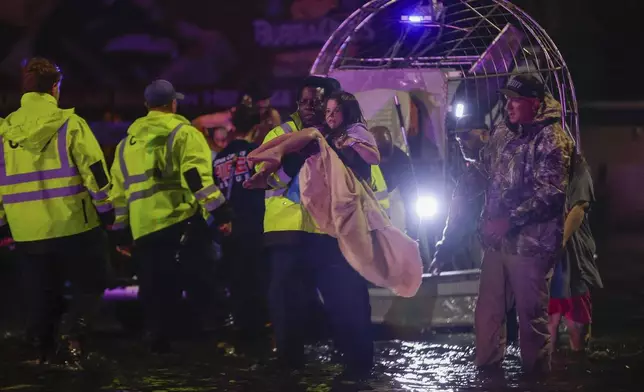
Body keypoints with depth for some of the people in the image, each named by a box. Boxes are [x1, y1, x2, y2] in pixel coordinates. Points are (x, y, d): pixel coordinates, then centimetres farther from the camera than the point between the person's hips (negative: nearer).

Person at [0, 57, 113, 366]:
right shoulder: (69, 123, -8)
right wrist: (105, 208, 1)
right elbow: (94, 170, -9)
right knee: (89, 284, 7)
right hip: (74, 225, -4)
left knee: (43, 294, 15)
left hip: (27, 233, 4)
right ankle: (73, 337, -15)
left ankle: (44, 351, 15)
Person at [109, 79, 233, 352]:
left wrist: (120, 230, 24)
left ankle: (159, 344, 7)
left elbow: (119, 189, 19)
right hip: (182, 222, -5)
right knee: (202, 286, -1)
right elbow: (197, 176, -13)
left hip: (143, 227, 5)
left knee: (157, 292, 9)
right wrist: (219, 212, -14)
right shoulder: (183, 133, 0)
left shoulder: (128, 141, 19)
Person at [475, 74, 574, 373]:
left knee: (532, 315, 3)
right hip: (497, 241, 7)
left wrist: (510, 220, -24)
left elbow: (549, 193, -21)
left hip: (529, 244, -7)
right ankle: (486, 369, 29)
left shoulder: (552, 139, -13)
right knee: (487, 311, 14)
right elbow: (489, 173, 26)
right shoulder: (502, 134, 11)